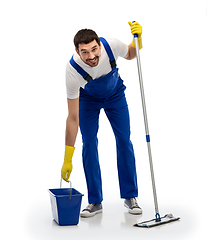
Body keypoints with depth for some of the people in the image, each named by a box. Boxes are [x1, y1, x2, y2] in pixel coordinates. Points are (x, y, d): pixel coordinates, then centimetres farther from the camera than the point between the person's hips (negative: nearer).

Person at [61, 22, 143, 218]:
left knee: (124, 141, -3)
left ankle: (130, 196, 9)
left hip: (115, 94, 2)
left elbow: (130, 55, -6)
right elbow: (73, 117, -33)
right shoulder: (73, 70, -38)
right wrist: (67, 159, -31)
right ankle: (95, 201, 4)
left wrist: (137, 36, -29)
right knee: (89, 144, -9)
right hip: (88, 98, -1)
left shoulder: (111, 45, -34)